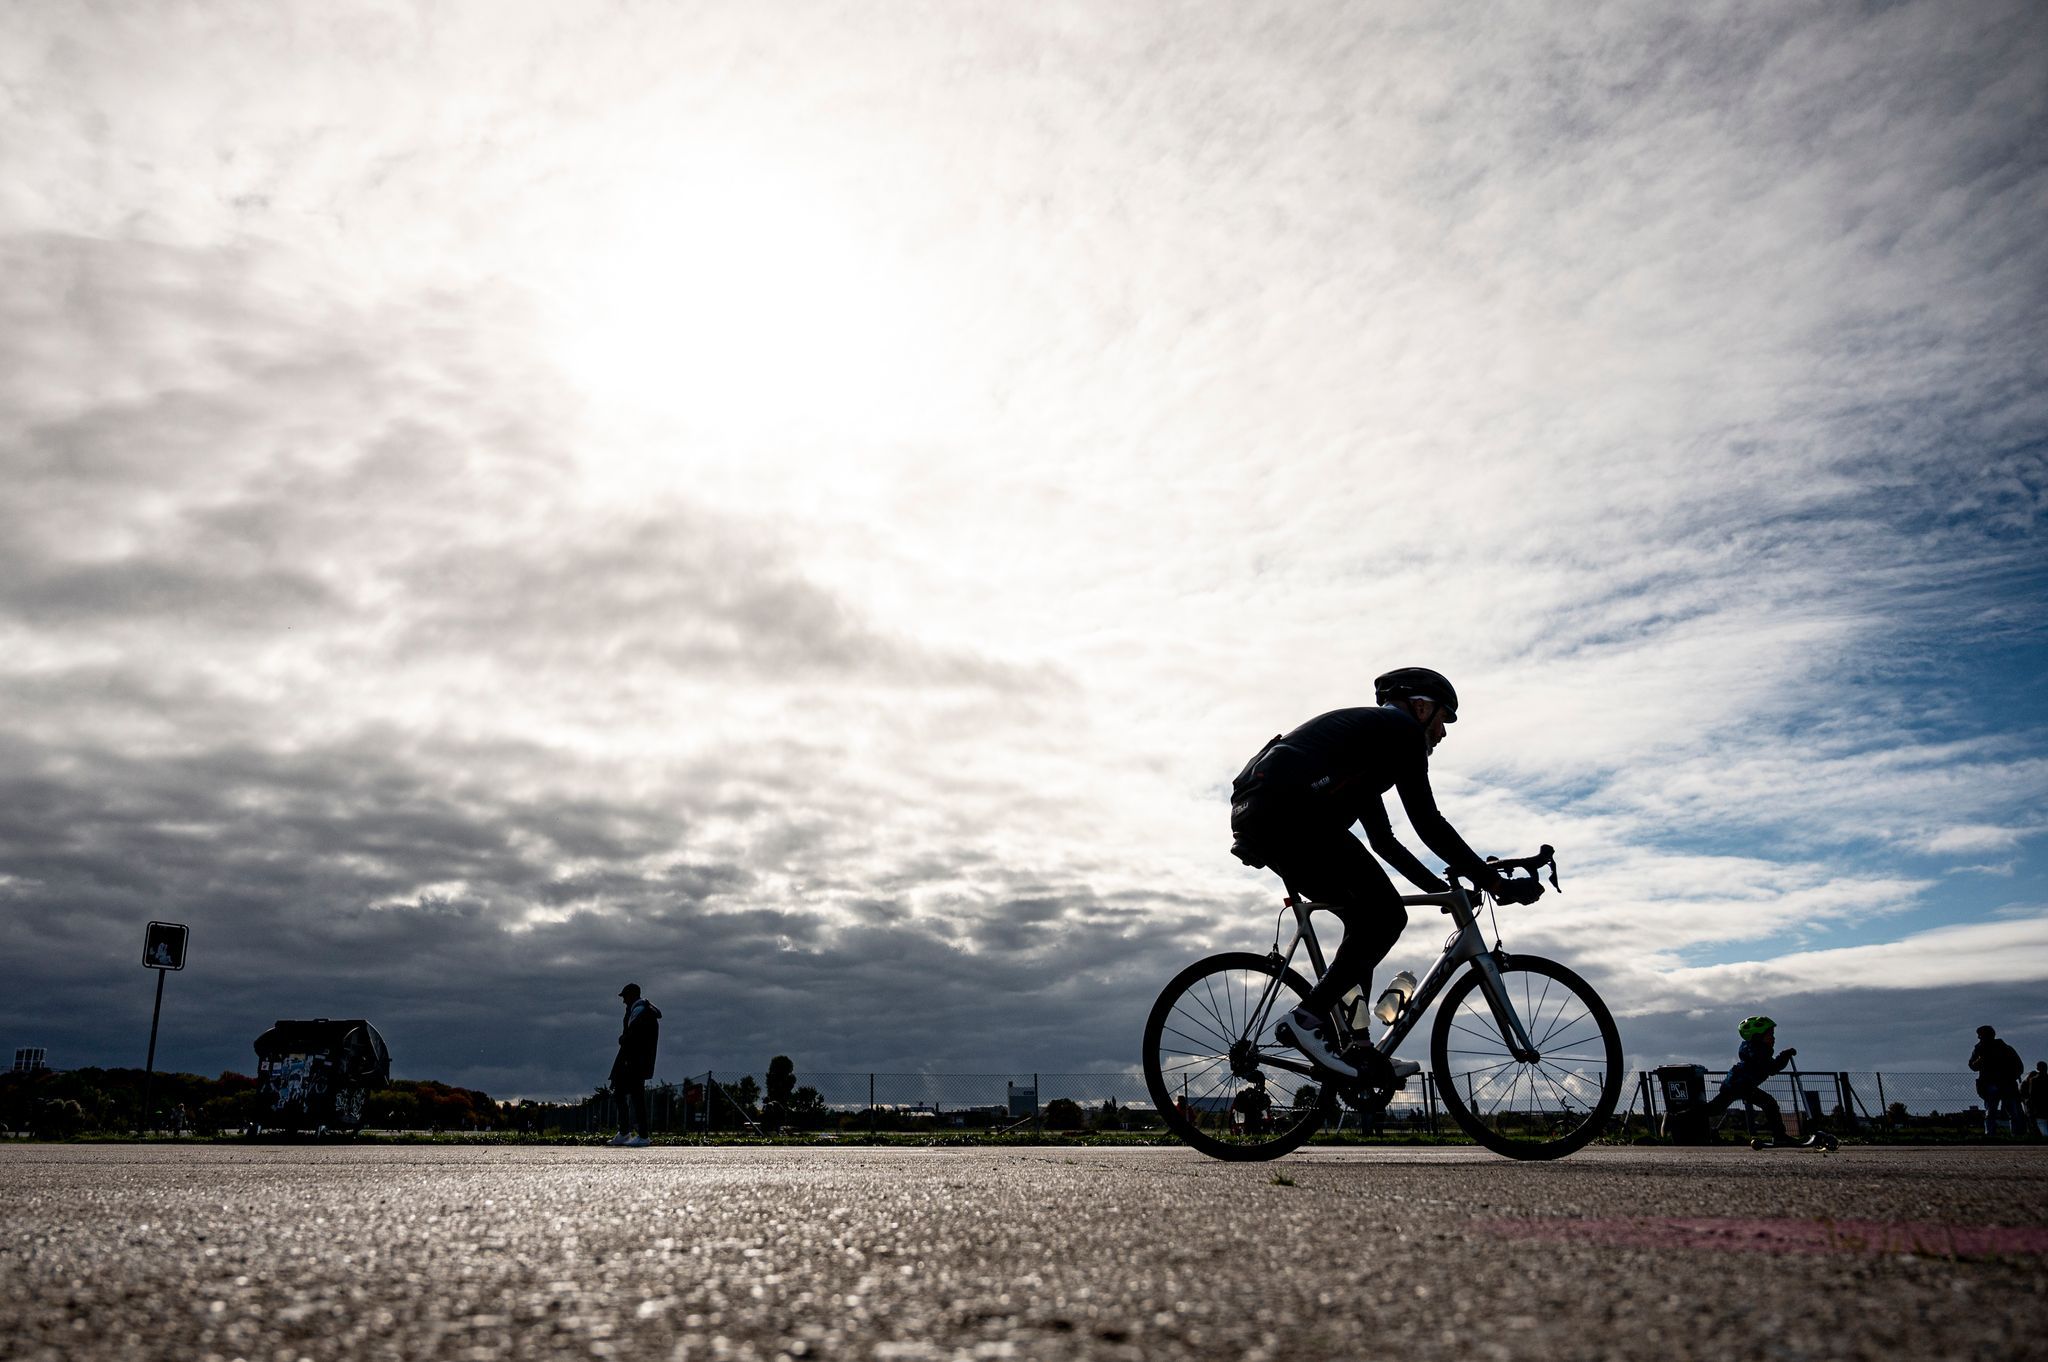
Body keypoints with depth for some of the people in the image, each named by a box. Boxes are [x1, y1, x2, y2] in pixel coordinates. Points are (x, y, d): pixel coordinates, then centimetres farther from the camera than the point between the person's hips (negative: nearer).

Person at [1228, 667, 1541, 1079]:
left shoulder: (1366, 731, 34)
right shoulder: (1401, 728, 6)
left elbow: (1383, 840, 36)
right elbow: (1428, 823, -2)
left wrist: (1443, 889, 36)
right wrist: (1495, 882, 3)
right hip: (1288, 813, -10)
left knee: (1367, 919, 17)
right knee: (1386, 916, -4)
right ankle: (1308, 1018, -9)